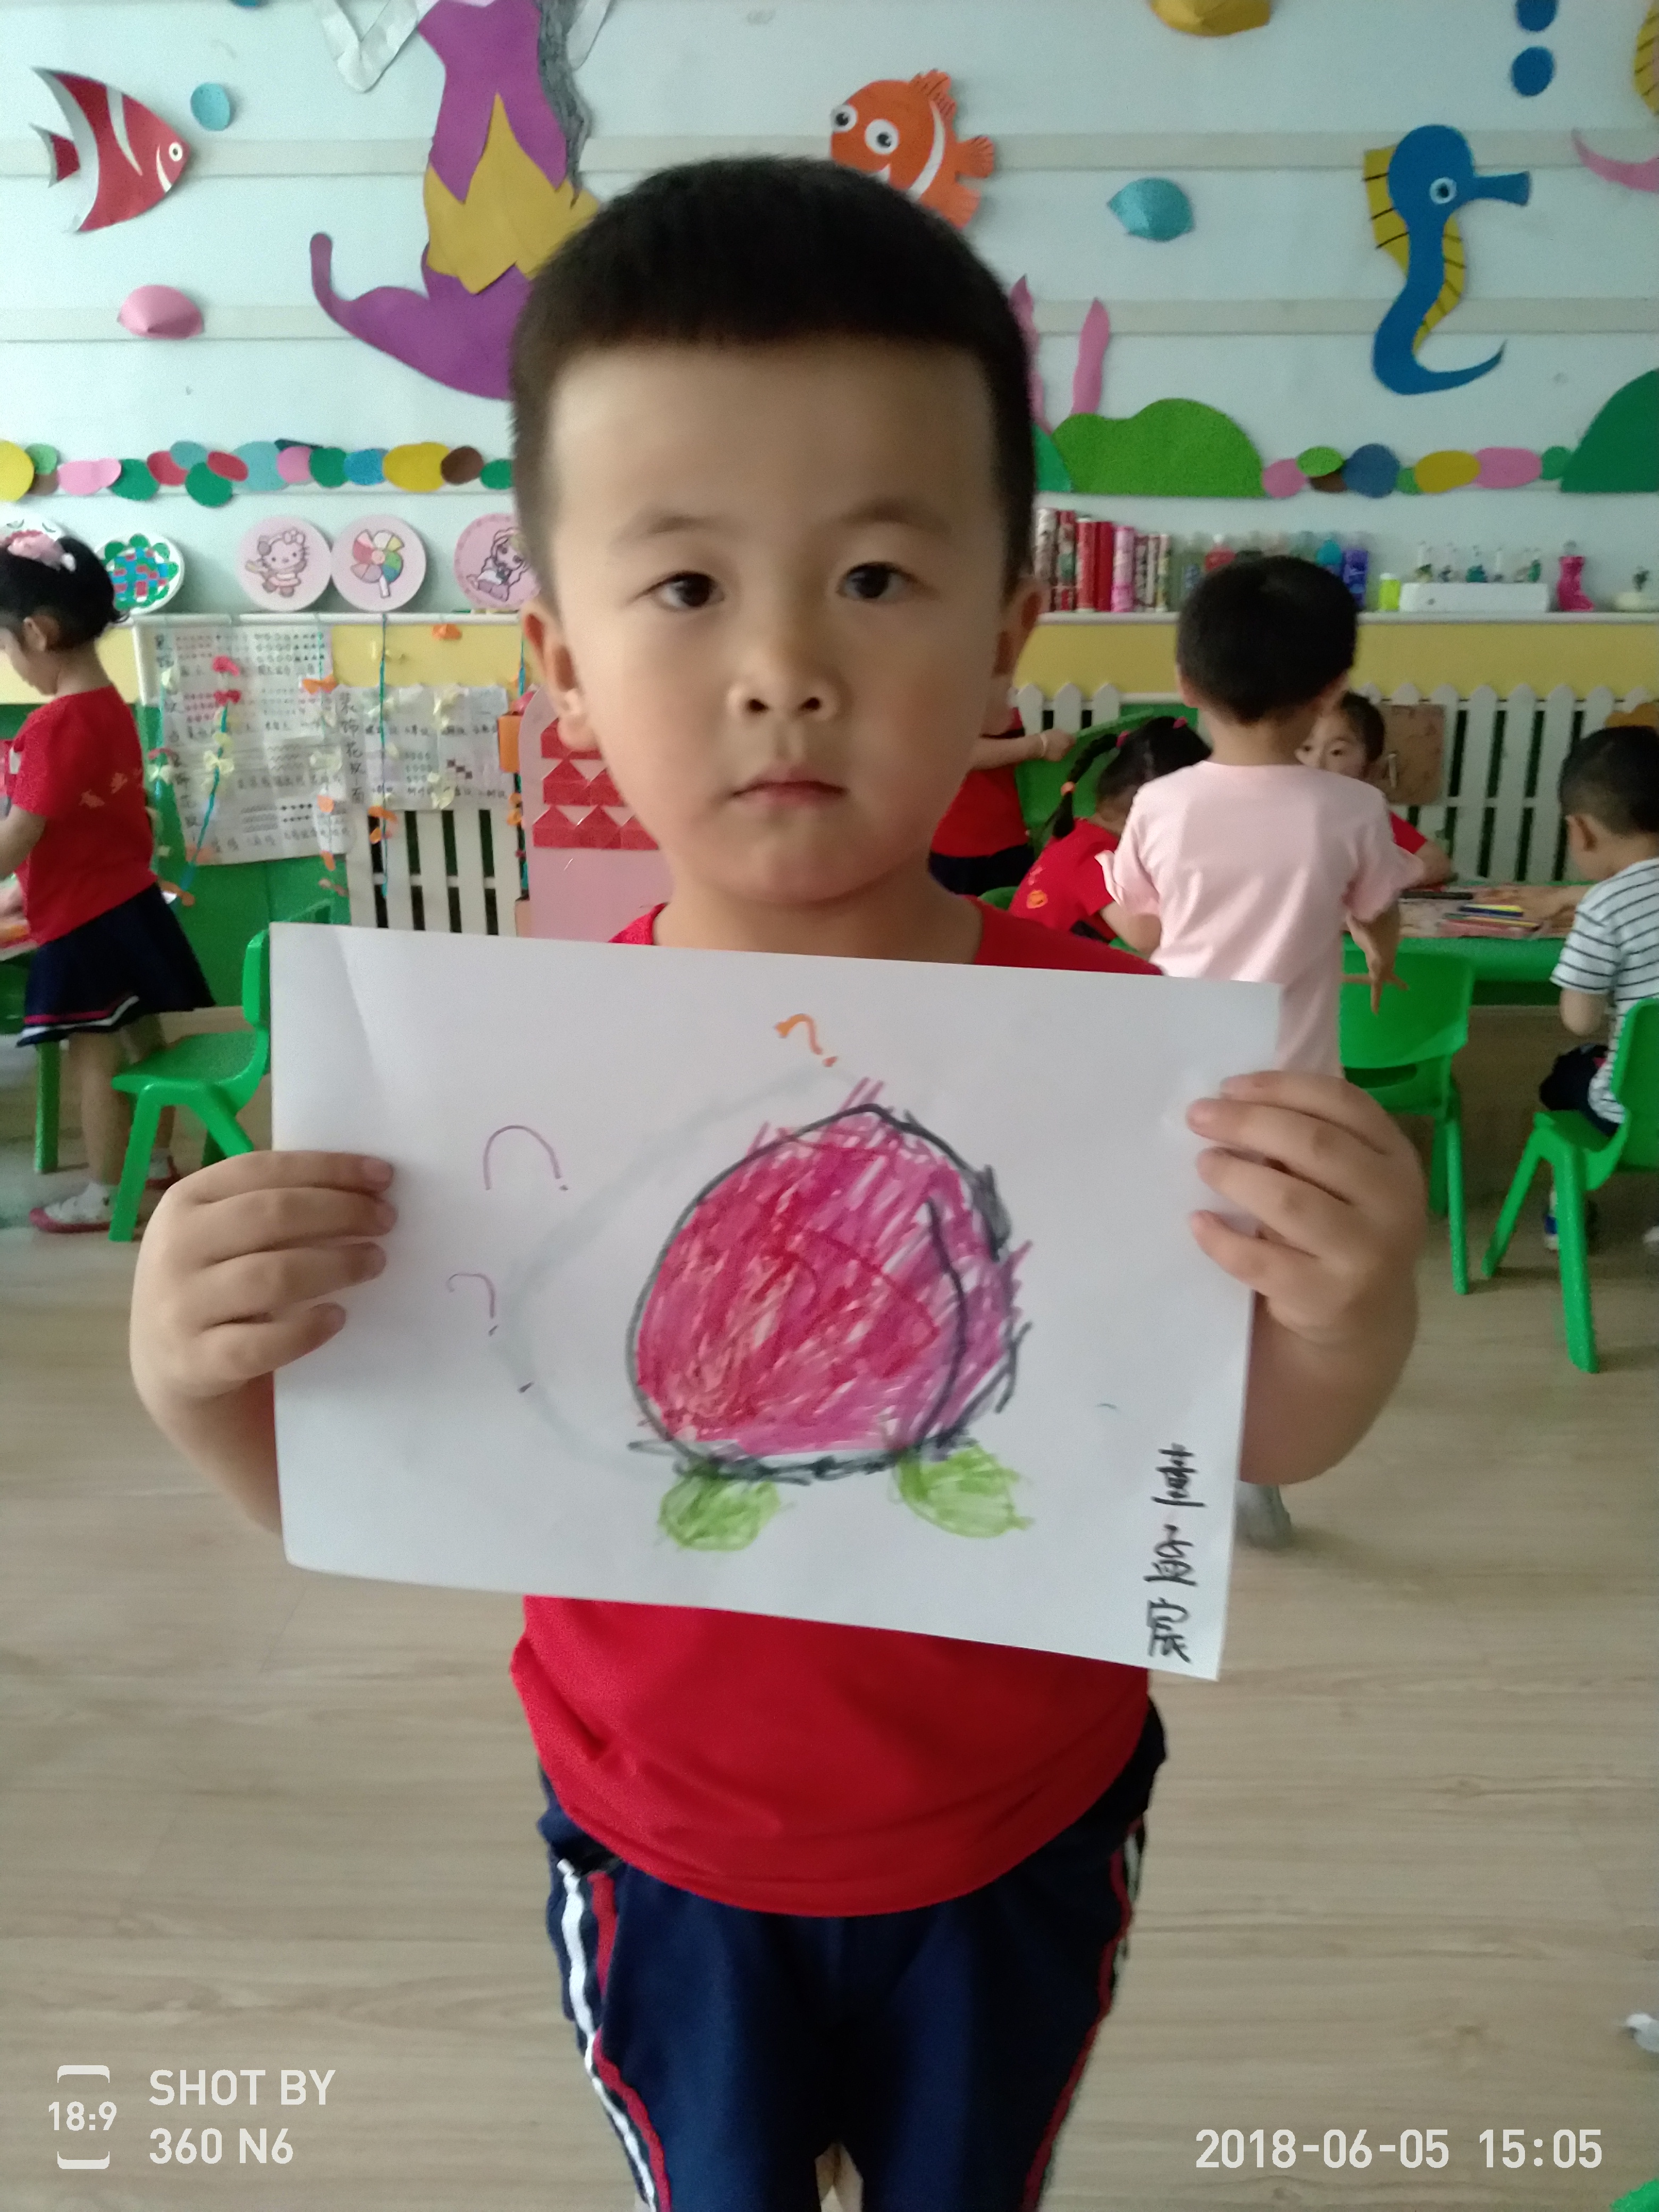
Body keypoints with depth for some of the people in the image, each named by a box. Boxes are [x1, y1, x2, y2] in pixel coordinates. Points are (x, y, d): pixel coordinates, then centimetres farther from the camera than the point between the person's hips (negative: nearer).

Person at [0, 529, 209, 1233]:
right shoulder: (113, 708, 5)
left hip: (85, 923, -8)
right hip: (131, 902, 8)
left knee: (93, 1058, 3)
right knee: (142, 1040, 18)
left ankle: (102, 1197, 16)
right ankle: (159, 1162, 34)